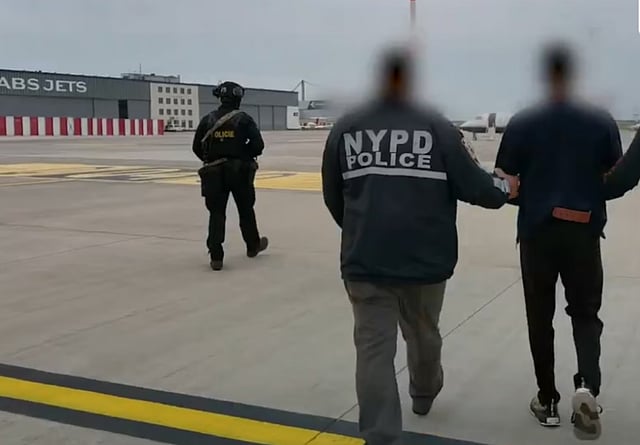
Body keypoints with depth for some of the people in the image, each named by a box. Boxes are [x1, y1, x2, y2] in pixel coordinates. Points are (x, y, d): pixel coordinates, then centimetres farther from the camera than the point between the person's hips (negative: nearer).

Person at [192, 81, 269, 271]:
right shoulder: (244, 119, -7)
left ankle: (216, 256, -5)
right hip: (240, 170, -1)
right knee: (246, 210, 16)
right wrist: (244, 154, 6)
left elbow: (197, 147, 2)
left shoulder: (208, 119, 0)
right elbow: (257, 145, -14)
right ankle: (253, 246, 33)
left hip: (214, 172, 1)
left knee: (216, 213, 4)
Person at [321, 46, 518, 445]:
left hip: (365, 259, 0)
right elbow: (473, 186, -4)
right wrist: (504, 189, 19)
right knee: (423, 334, 23)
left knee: (374, 346, 4)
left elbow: (333, 198, 7)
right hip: (425, 257, 1)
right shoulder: (437, 127, -6)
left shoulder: (345, 128, 0)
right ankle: (424, 394, 50)